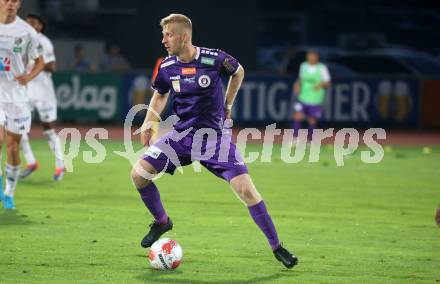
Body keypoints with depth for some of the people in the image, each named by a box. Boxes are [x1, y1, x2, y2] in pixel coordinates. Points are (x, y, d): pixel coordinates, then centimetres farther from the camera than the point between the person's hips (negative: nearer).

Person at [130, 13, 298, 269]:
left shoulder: (215, 59, -16)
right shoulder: (167, 67, -5)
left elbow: (238, 72, 7)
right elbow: (160, 95, 16)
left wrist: (227, 106, 6)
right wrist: (148, 123, 1)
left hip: (215, 135, -4)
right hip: (182, 135, 4)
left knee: (246, 189, -14)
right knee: (138, 174, -9)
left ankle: (277, 247, -1)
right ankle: (162, 222, 17)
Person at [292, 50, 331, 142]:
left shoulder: (322, 68, -7)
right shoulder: (303, 66, 3)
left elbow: (327, 84, -4)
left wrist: (322, 84, -26)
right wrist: (297, 84, -2)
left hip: (316, 100, -2)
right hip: (303, 98, 2)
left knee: (312, 121, 4)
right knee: (297, 116, -14)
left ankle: (310, 141, 23)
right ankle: (295, 138, -5)